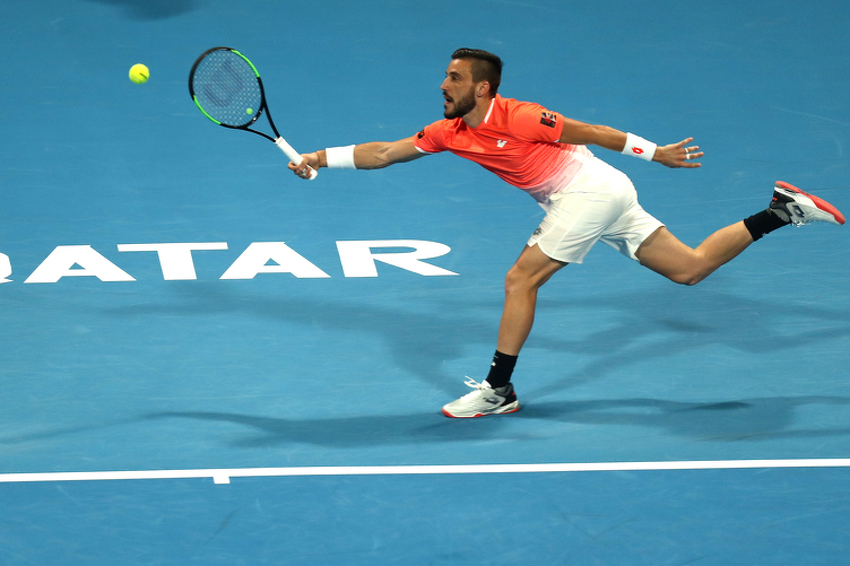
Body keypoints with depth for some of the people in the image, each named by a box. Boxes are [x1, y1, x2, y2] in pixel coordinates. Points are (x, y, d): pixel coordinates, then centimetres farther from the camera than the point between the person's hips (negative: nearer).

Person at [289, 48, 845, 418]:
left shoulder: (516, 118, -18)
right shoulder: (449, 133, 5)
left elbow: (588, 131, -12)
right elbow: (385, 152, 7)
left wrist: (655, 152, -7)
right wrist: (323, 158, -2)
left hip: (592, 189, -8)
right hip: (592, 199, 8)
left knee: (521, 278, -11)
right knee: (690, 267, 10)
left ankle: (499, 391, -4)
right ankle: (783, 211, 15)